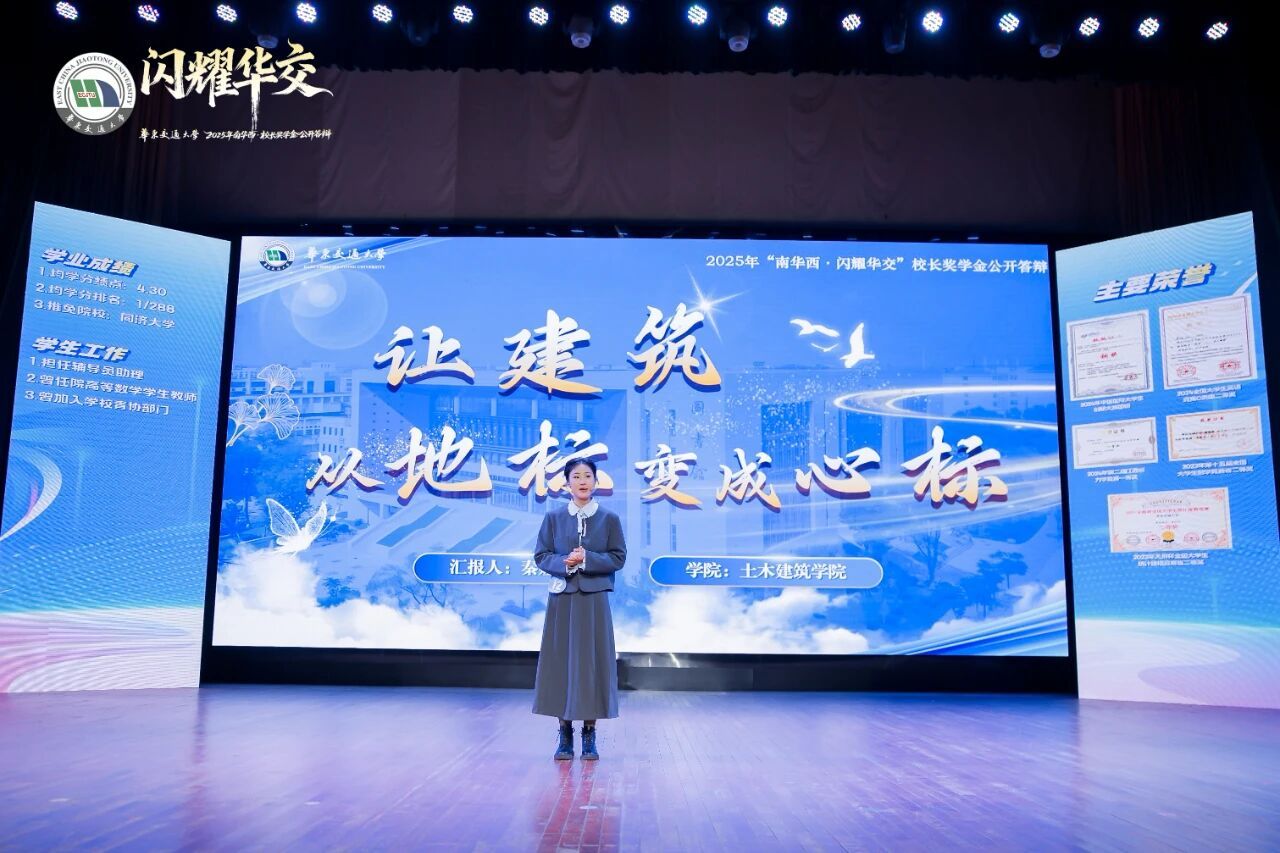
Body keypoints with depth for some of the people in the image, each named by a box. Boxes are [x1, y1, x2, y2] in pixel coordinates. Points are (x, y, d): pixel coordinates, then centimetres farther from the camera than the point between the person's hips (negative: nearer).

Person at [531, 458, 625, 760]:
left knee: (592, 662, 0)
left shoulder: (609, 518, 3)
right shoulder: (553, 517, 5)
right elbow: (541, 556, 3)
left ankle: (589, 735, 10)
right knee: (560, 661, 1)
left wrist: (586, 559, -14)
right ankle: (565, 734, 12)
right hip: (562, 599, 1)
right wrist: (564, 563, -15)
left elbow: (618, 558, -1)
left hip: (594, 600, -1)